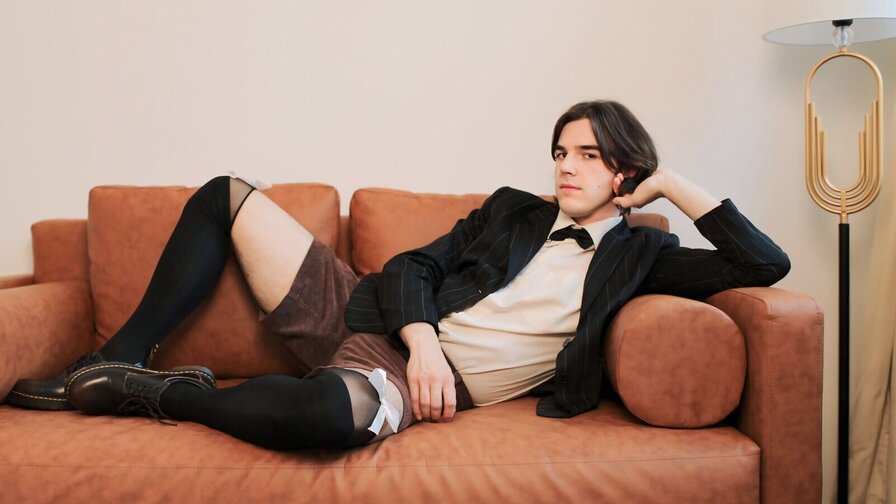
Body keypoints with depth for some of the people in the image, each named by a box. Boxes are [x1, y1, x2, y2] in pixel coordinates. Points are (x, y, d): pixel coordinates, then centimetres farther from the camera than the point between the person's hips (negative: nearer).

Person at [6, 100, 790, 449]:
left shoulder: (638, 255, 8)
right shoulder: (513, 210, 16)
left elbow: (764, 263, 2)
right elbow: (415, 265, 7)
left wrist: (674, 184, 0)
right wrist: (423, 341, -13)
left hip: (420, 385, -5)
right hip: (364, 317, 5)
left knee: (323, 411, -43)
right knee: (225, 196, 4)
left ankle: (164, 393, -13)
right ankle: (119, 361, 7)